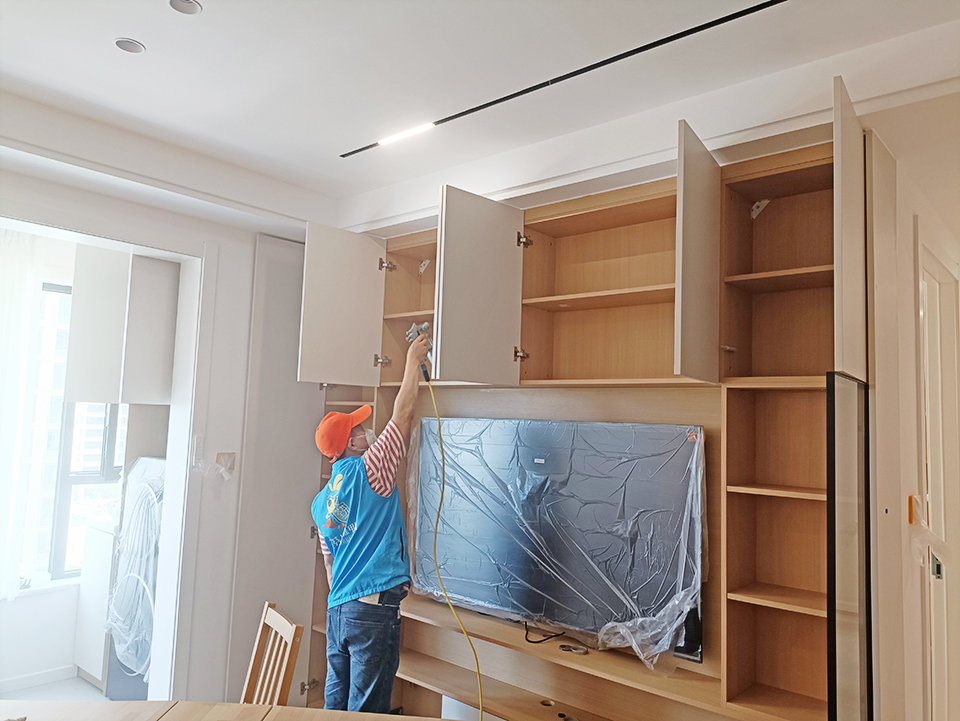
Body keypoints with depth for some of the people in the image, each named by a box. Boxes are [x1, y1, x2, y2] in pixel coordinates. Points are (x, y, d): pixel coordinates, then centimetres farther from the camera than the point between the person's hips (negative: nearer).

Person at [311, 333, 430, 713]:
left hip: (337, 610, 8)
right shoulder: (369, 470, -12)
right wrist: (413, 360, 0)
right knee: (366, 709, 1)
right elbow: (402, 415, -10)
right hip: (374, 609, -8)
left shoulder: (320, 502, 12)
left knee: (336, 702, 16)